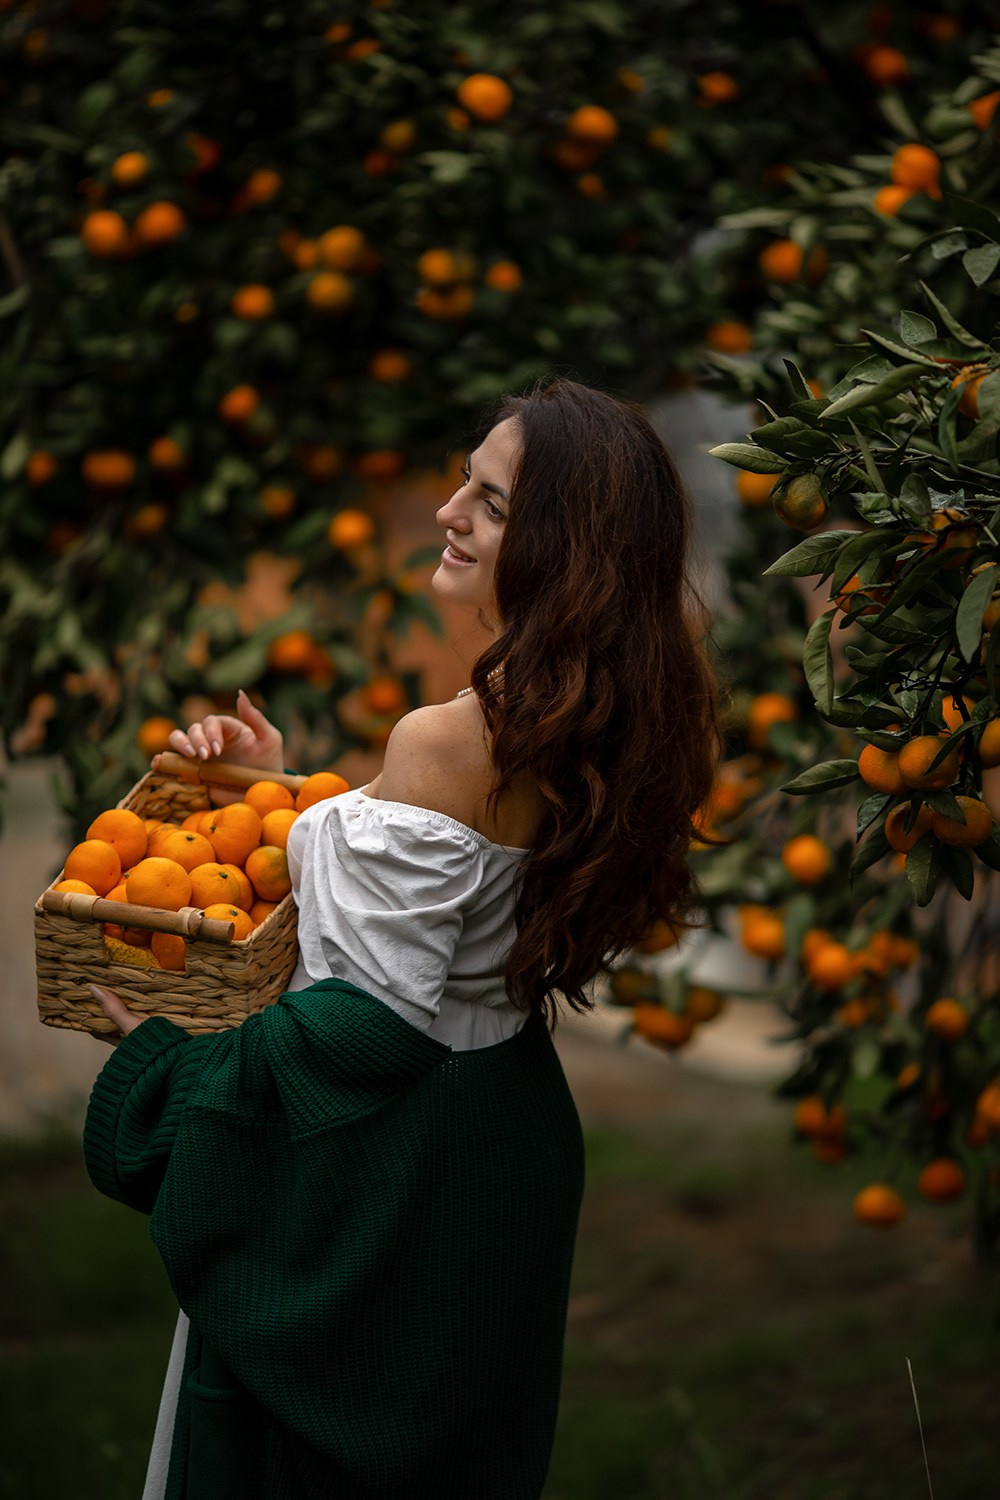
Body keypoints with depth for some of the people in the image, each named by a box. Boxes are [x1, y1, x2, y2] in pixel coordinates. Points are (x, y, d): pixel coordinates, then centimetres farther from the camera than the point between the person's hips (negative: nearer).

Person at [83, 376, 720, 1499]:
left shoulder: (450, 743, -28)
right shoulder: (600, 727, -2)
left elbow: (378, 1021, -26)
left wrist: (169, 1056, -13)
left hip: (382, 1168, -8)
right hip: (511, 1125, 8)